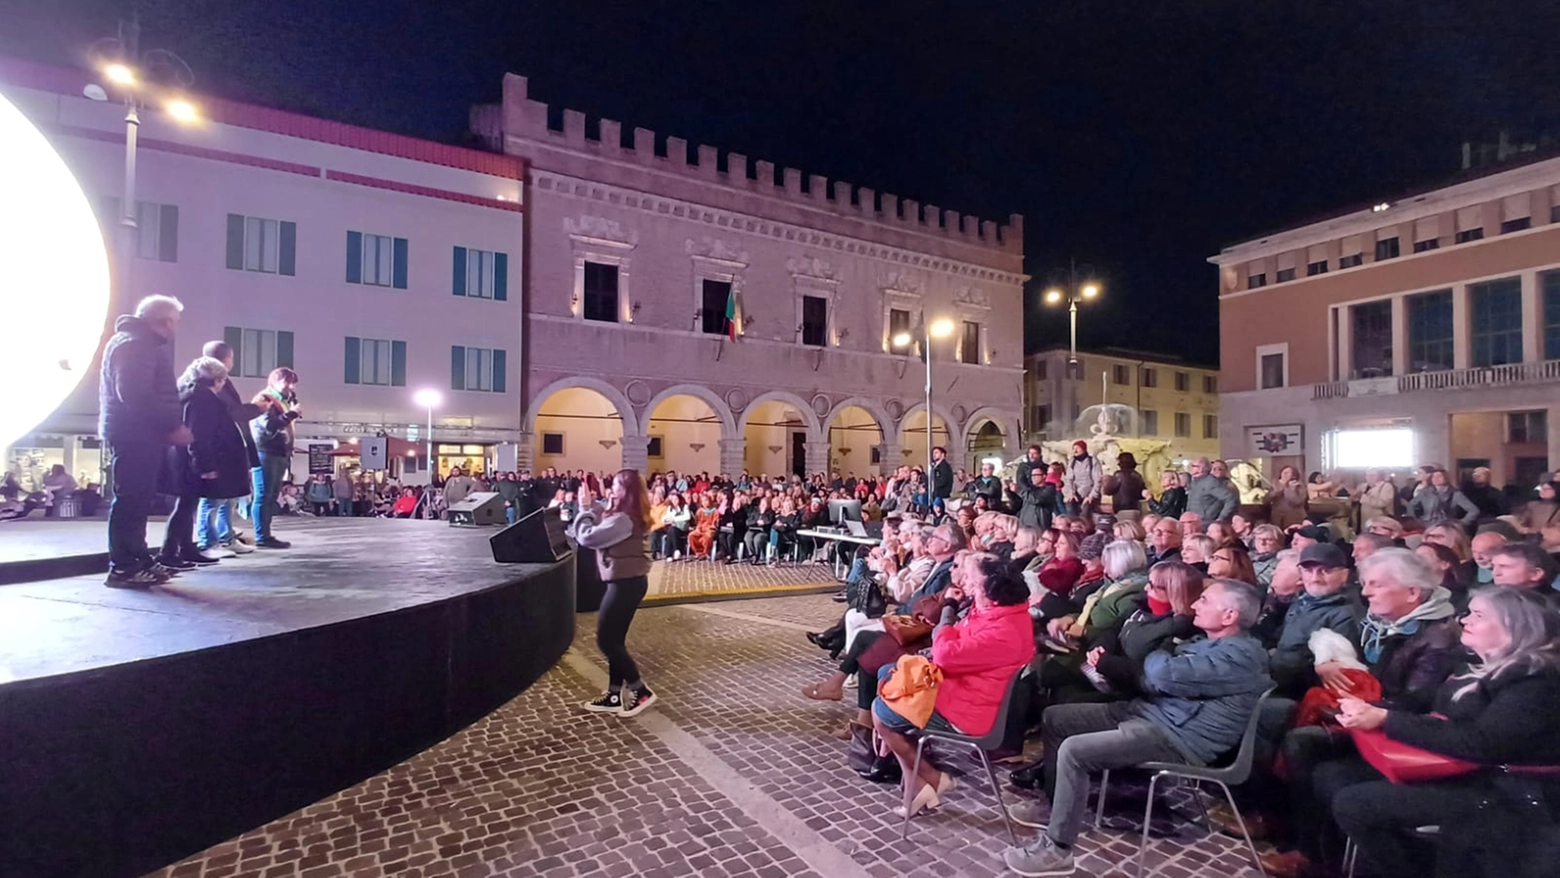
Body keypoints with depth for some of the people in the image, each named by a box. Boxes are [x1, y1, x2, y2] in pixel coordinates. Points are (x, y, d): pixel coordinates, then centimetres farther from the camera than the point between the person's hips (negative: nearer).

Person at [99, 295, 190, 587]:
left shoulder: (144, 344, 21)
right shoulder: (133, 344, -11)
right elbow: (135, 395, -22)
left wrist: (170, 426, 11)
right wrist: (172, 426, -19)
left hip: (141, 433, 10)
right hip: (134, 434, -10)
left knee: (138, 501, 12)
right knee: (130, 501, -8)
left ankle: (138, 559, 18)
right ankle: (123, 567, -4)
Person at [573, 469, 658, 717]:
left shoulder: (623, 519, -22)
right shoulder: (629, 515, 9)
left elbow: (587, 537, -21)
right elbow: (604, 526, 17)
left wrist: (585, 508, -11)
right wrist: (592, 505, 8)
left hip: (626, 582, -10)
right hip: (628, 580, 10)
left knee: (606, 640, -2)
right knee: (614, 639, 15)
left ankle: (641, 691, 4)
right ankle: (615, 694, 23)